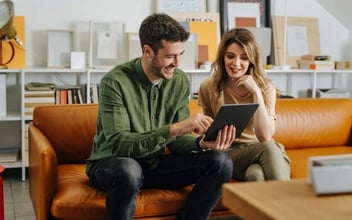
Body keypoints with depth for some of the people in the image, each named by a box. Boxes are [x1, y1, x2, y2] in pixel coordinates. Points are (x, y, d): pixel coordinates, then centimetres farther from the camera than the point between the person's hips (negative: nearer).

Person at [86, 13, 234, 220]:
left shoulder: (180, 81, -4)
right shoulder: (115, 82, -20)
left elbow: (177, 140, 0)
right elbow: (118, 144, -28)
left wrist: (200, 143, -23)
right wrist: (173, 128, -36)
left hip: (155, 163, 5)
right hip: (111, 163, -4)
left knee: (221, 162, -13)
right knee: (128, 170, -40)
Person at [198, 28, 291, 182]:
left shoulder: (266, 87, -2)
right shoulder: (208, 87, -1)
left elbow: (265, 137, -14)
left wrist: (256, 93, -20)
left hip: (264, 151, 1)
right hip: (229, 154, 0)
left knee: (255, 175, -36)